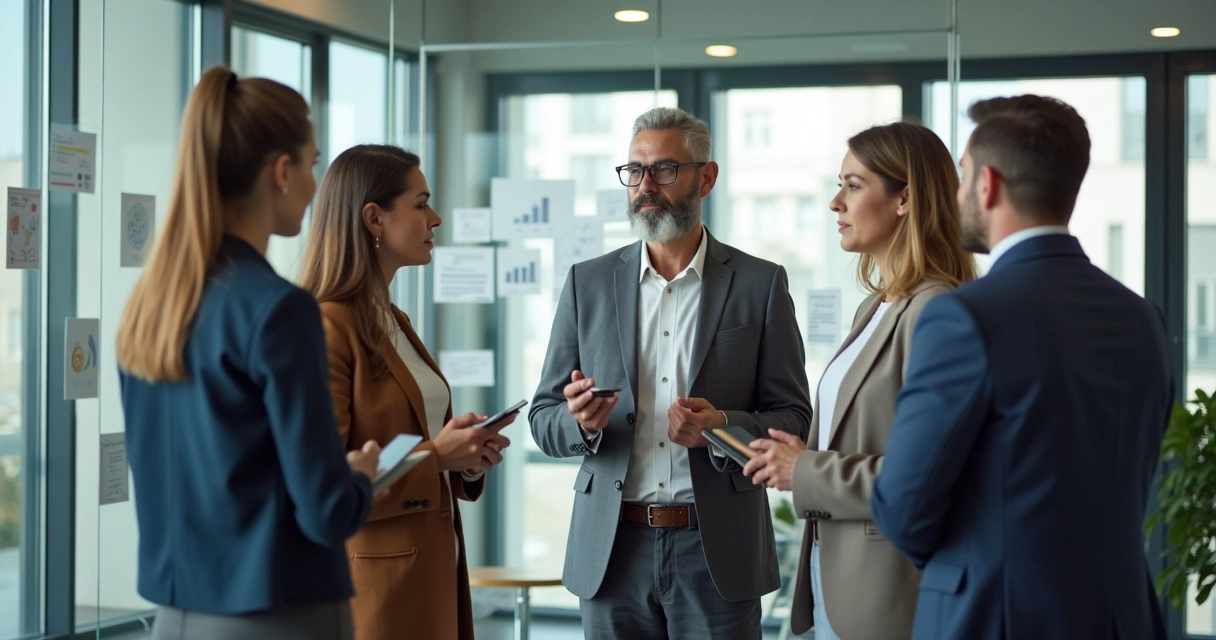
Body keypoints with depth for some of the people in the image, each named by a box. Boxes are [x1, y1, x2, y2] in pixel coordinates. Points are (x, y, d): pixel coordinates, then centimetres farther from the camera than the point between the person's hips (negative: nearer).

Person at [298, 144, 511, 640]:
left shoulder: (393, 322, 15)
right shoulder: (325, 327, -14)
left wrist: (468, 458, 3)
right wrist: (434, 456, -18)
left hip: (432, 569, 9)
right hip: (377, 578, -9)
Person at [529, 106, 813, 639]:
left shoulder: (760, 284, 1)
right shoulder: (588, 282, 6)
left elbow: (793, 420, 1)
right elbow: (544, 420, 7)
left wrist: (725, 427, -19)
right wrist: (581, 421, -16)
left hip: (717, 552, -2)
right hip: (612, 550, 2)